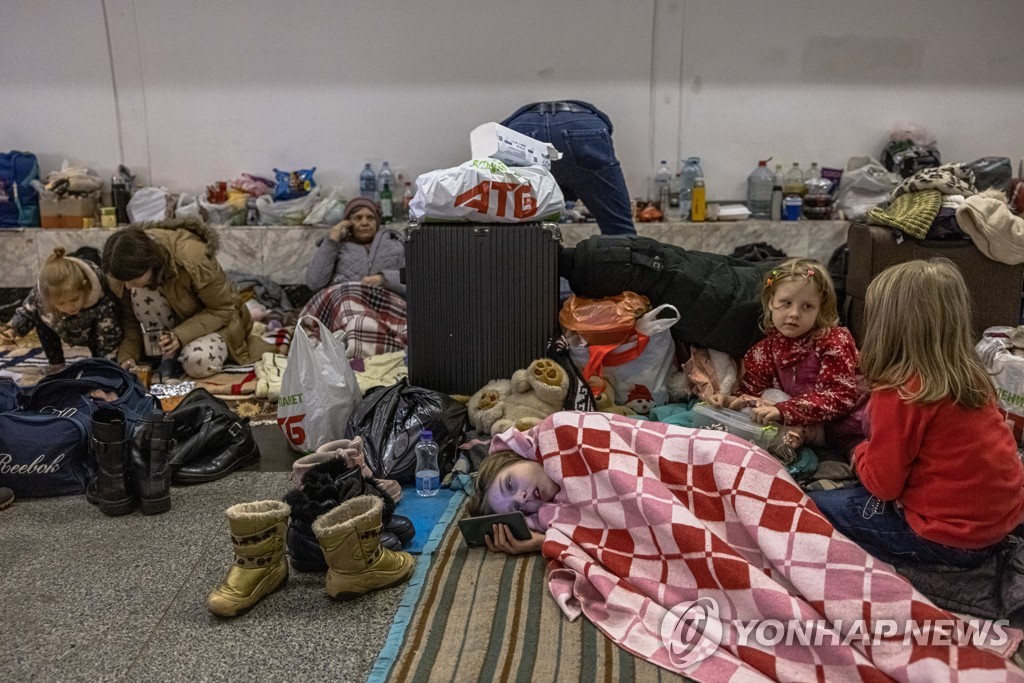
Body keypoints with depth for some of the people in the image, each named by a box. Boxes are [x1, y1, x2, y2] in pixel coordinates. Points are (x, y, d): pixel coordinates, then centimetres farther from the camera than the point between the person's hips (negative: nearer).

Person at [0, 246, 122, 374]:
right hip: (66, 328, 3)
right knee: (40, 314, -19)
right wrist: (12, 329, -25)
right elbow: (27, 310, -10)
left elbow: (109, 346, -34)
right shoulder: (41, 294, -35)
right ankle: (56, 365, -3)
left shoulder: (103, 303, -44)